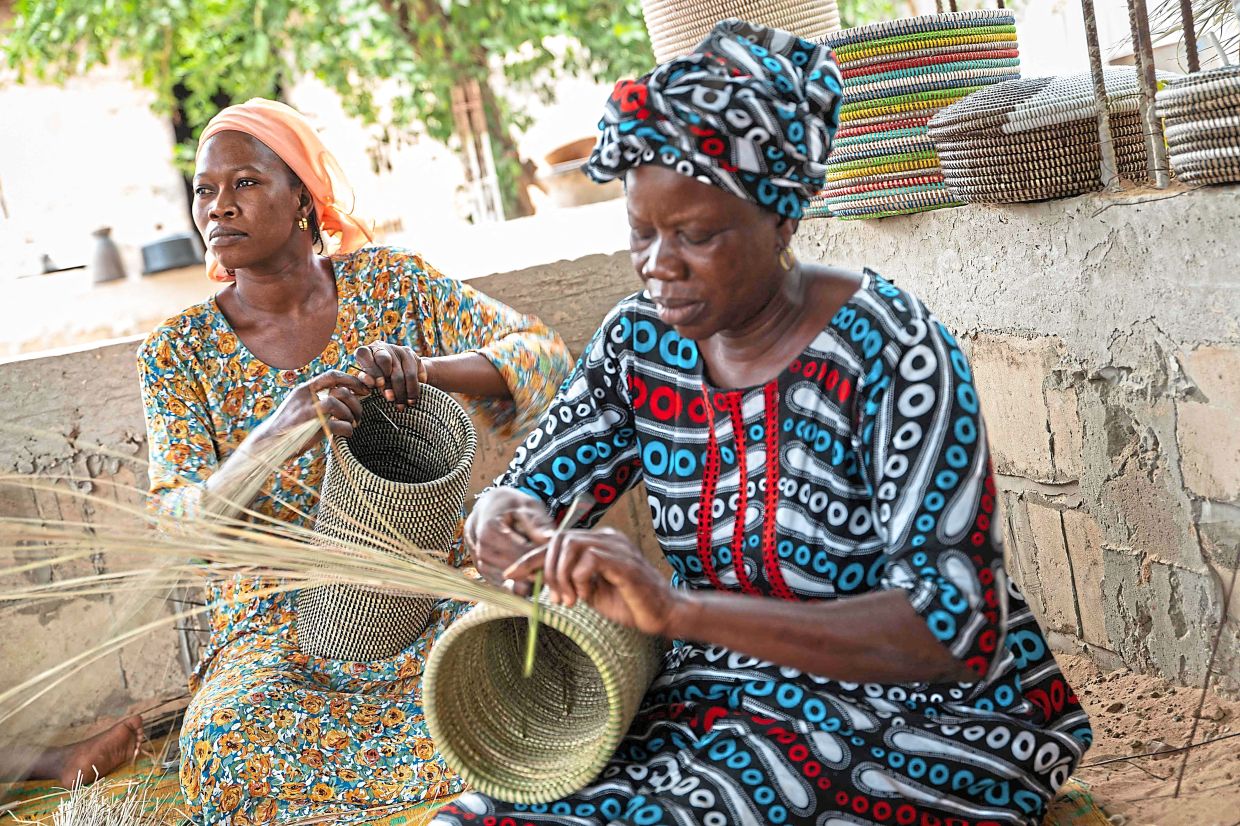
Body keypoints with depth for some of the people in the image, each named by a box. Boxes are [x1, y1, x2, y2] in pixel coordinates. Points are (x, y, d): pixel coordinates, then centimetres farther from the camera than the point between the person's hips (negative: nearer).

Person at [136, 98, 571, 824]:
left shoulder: (390, 281, 2)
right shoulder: (178, 353, 1)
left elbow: (544, 355, -4)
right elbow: (181, 526, -10)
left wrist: (427, 368, -26)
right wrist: (273, 436, -32)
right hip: (281, 621, 0)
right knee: (228, 747, -31)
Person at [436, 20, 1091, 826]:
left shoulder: (886, 351, -18)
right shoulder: (641, 341, -1)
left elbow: (954, 628, -26)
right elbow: (525, 496, 7)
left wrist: (677, 608, -37)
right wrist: (503, 520, -19)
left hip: (924, 718, -5)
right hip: (727, 695, 5)